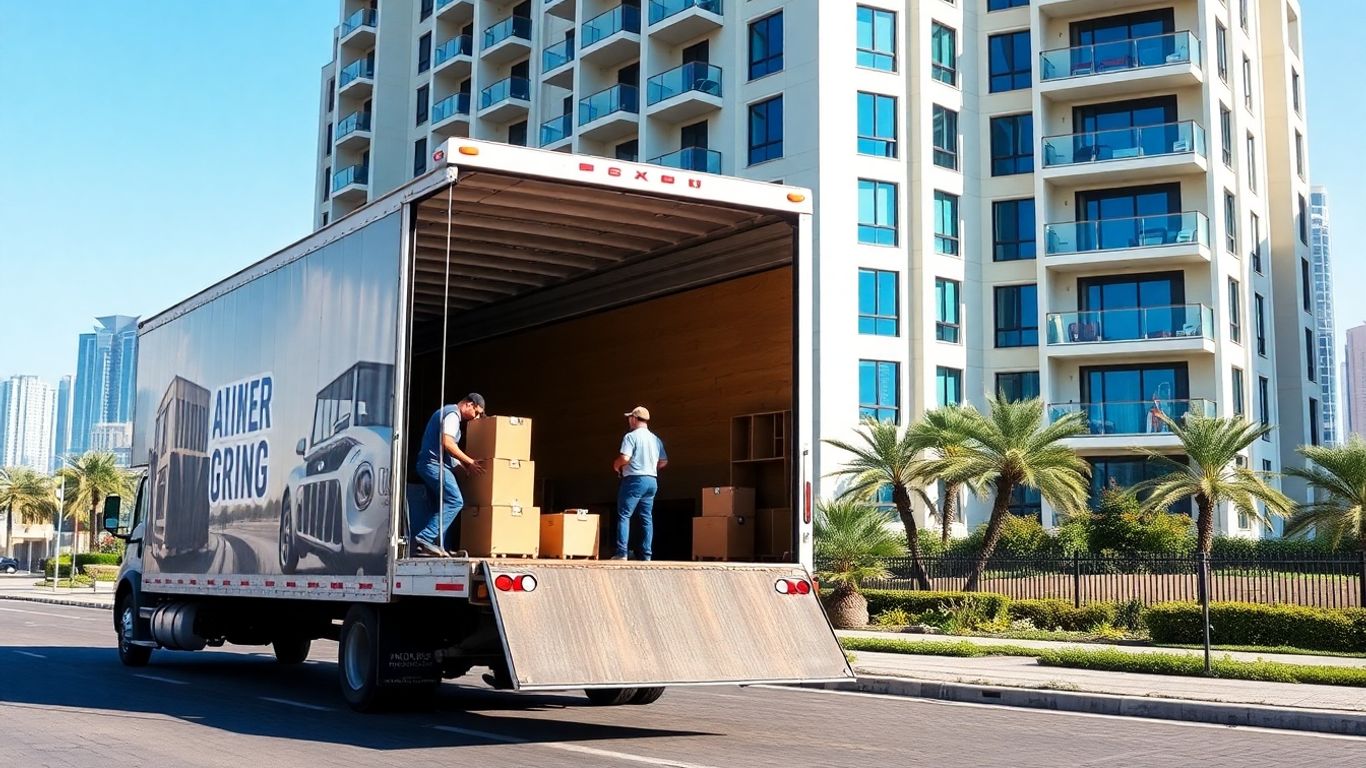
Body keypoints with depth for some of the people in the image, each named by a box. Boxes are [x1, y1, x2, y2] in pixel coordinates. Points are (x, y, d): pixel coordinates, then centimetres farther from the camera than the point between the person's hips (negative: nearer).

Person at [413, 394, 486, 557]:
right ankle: (425, 539, -23)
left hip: (428, 465, 11)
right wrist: (470, 462, -14)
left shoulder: (447, 412, 23)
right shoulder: (453, 414, -9)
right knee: (455, 501, -16)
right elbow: (447, 443, -19)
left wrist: (463, 465, 20)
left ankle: (434, 546, 4)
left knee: (440, 508, 9)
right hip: (435, 464, -11)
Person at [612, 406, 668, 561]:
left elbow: (624, 458, -18)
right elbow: (664, 462, 13)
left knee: (624, 515, -3)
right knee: (647, 518, 7)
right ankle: (646, 554, 5)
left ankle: (622, 552, -11)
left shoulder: (631, 436, -8)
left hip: (634, 479, -6)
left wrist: (616, 465, 2)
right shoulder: (656, 439, 13)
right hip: (652, 480, 6)